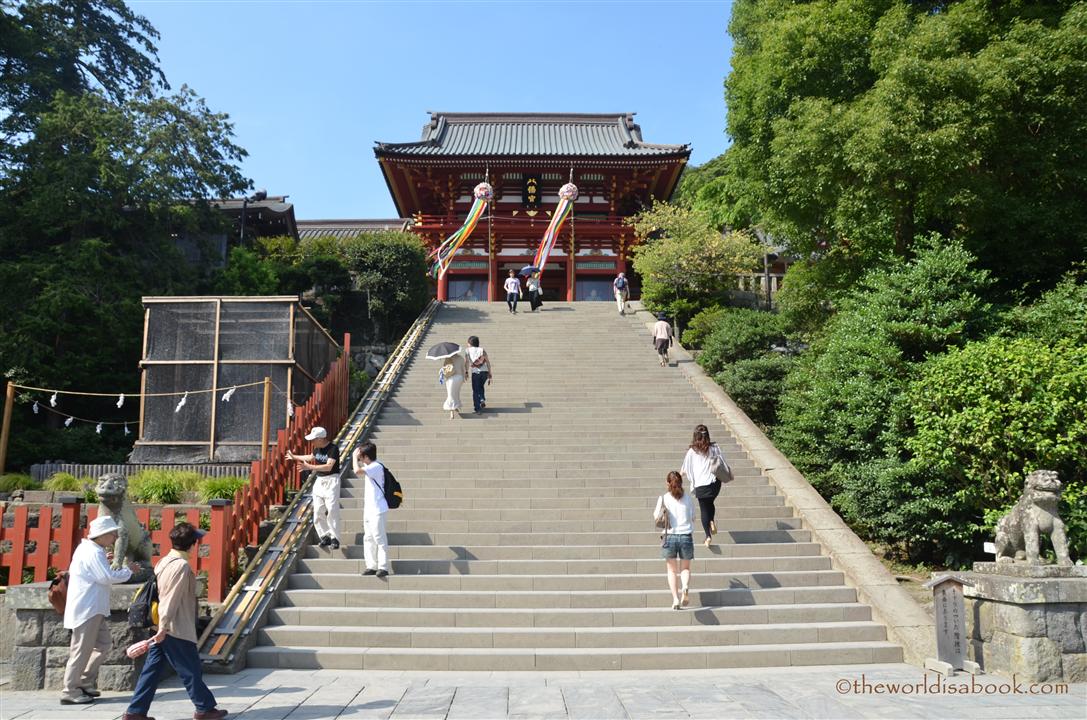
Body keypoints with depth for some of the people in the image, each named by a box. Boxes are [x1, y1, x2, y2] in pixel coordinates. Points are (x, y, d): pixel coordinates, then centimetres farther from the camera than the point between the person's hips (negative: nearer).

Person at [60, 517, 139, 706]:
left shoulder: (88, 549, 14)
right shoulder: (93, 553, -19)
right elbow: (108, 577, -23)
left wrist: (104, 562, 11)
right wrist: (129, 570, -11)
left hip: (93, 609, 11)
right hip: (87, 609, -11)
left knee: (102, 645, 14)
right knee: (82, 650, -2)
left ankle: (85, 683, 22)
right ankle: (70, 692, 7)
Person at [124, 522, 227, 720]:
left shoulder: (164, 561, 9)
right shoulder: (182, 566, -20)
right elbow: (172, 600, -23)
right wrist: (163, 628, -22)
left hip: (162, 628, 9)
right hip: (177, 630, -9)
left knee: (152, 669, 13)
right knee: (192, 670, 5)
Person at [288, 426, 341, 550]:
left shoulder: (333, 448, -17)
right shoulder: (317, 448, 6)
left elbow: (328, 466, -27)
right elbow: (311, 457, 28)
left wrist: (309, 467, -31)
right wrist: (295, 457, 38)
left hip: (331, 480, -8)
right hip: (319, 480, 8)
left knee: (332, 511, -9)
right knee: (318, 511, 5)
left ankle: (335, 538, -1)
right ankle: (325, 536, 16)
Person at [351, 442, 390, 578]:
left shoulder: (376, 467, -18)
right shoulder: (370, 467, 12)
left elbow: (357, 471, -30)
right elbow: (359, 474, 29)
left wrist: (355, 457, -17)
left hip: (377, 510, -10)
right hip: (368, 509, 10)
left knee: (380, 539, -5)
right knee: (368, 538, 12)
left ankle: (383, 567, -2)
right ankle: (371, 566, 17)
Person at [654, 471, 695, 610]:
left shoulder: (663, 498, -3)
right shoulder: (688, 497, 1)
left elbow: (657, 517, -2)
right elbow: (693, 518, 7)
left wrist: (656, 510, 18)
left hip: (670, 537, -1)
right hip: (686, 536, 1)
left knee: (672, 570, 13)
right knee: (685, 568, 15)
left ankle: (675, 599, 1)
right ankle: (685, 587, -14)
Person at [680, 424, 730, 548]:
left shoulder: (692, 451, -4)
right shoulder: (714, 448, 1)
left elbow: (684, 470, 2)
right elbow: (723, 463, 6)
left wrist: (680, 474, 22)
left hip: (700, 484, -2)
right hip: (714, 482, 2)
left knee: (704, 509, 5)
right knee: (710, 503, 25)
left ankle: (708, 536, -1)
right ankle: (712, 521, 0)